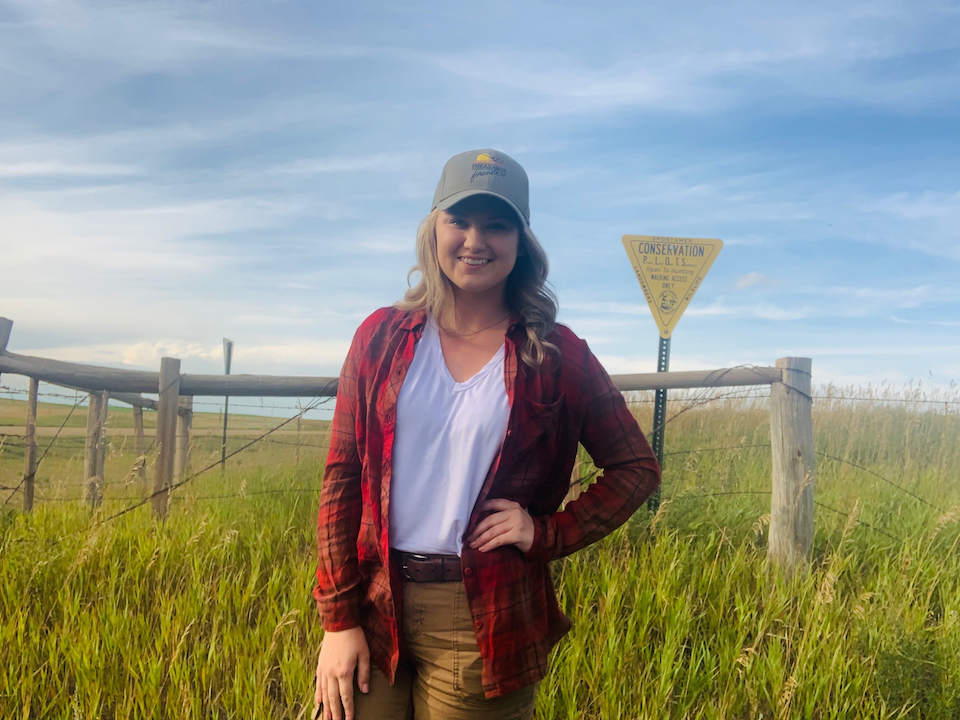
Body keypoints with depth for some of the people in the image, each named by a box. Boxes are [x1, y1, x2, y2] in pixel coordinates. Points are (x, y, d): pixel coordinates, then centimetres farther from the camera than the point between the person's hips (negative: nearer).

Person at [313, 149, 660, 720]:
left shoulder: (558, 356, -2)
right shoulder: (383, 337, 2)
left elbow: (638, 468, 6)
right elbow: (342, 480, 1)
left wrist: (549, 533, -7)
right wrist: (338, 619, -3)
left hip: (483, 624, -1)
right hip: (375, 608, 2)